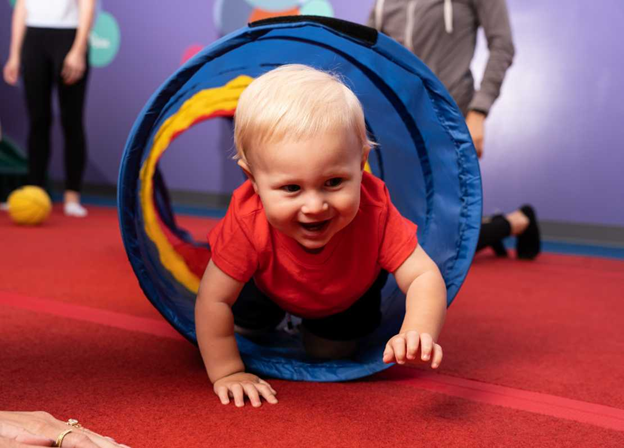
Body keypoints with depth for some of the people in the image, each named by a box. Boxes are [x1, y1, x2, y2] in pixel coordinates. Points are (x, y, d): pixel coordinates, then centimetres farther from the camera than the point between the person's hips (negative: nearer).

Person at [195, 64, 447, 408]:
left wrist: (418, 334, -65)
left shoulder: (374, 213, -45)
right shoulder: (248, 222, -46)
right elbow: (213, 300, -36)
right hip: (270, 285, 0)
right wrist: (227, 374, -31)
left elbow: (424, 277, -44)